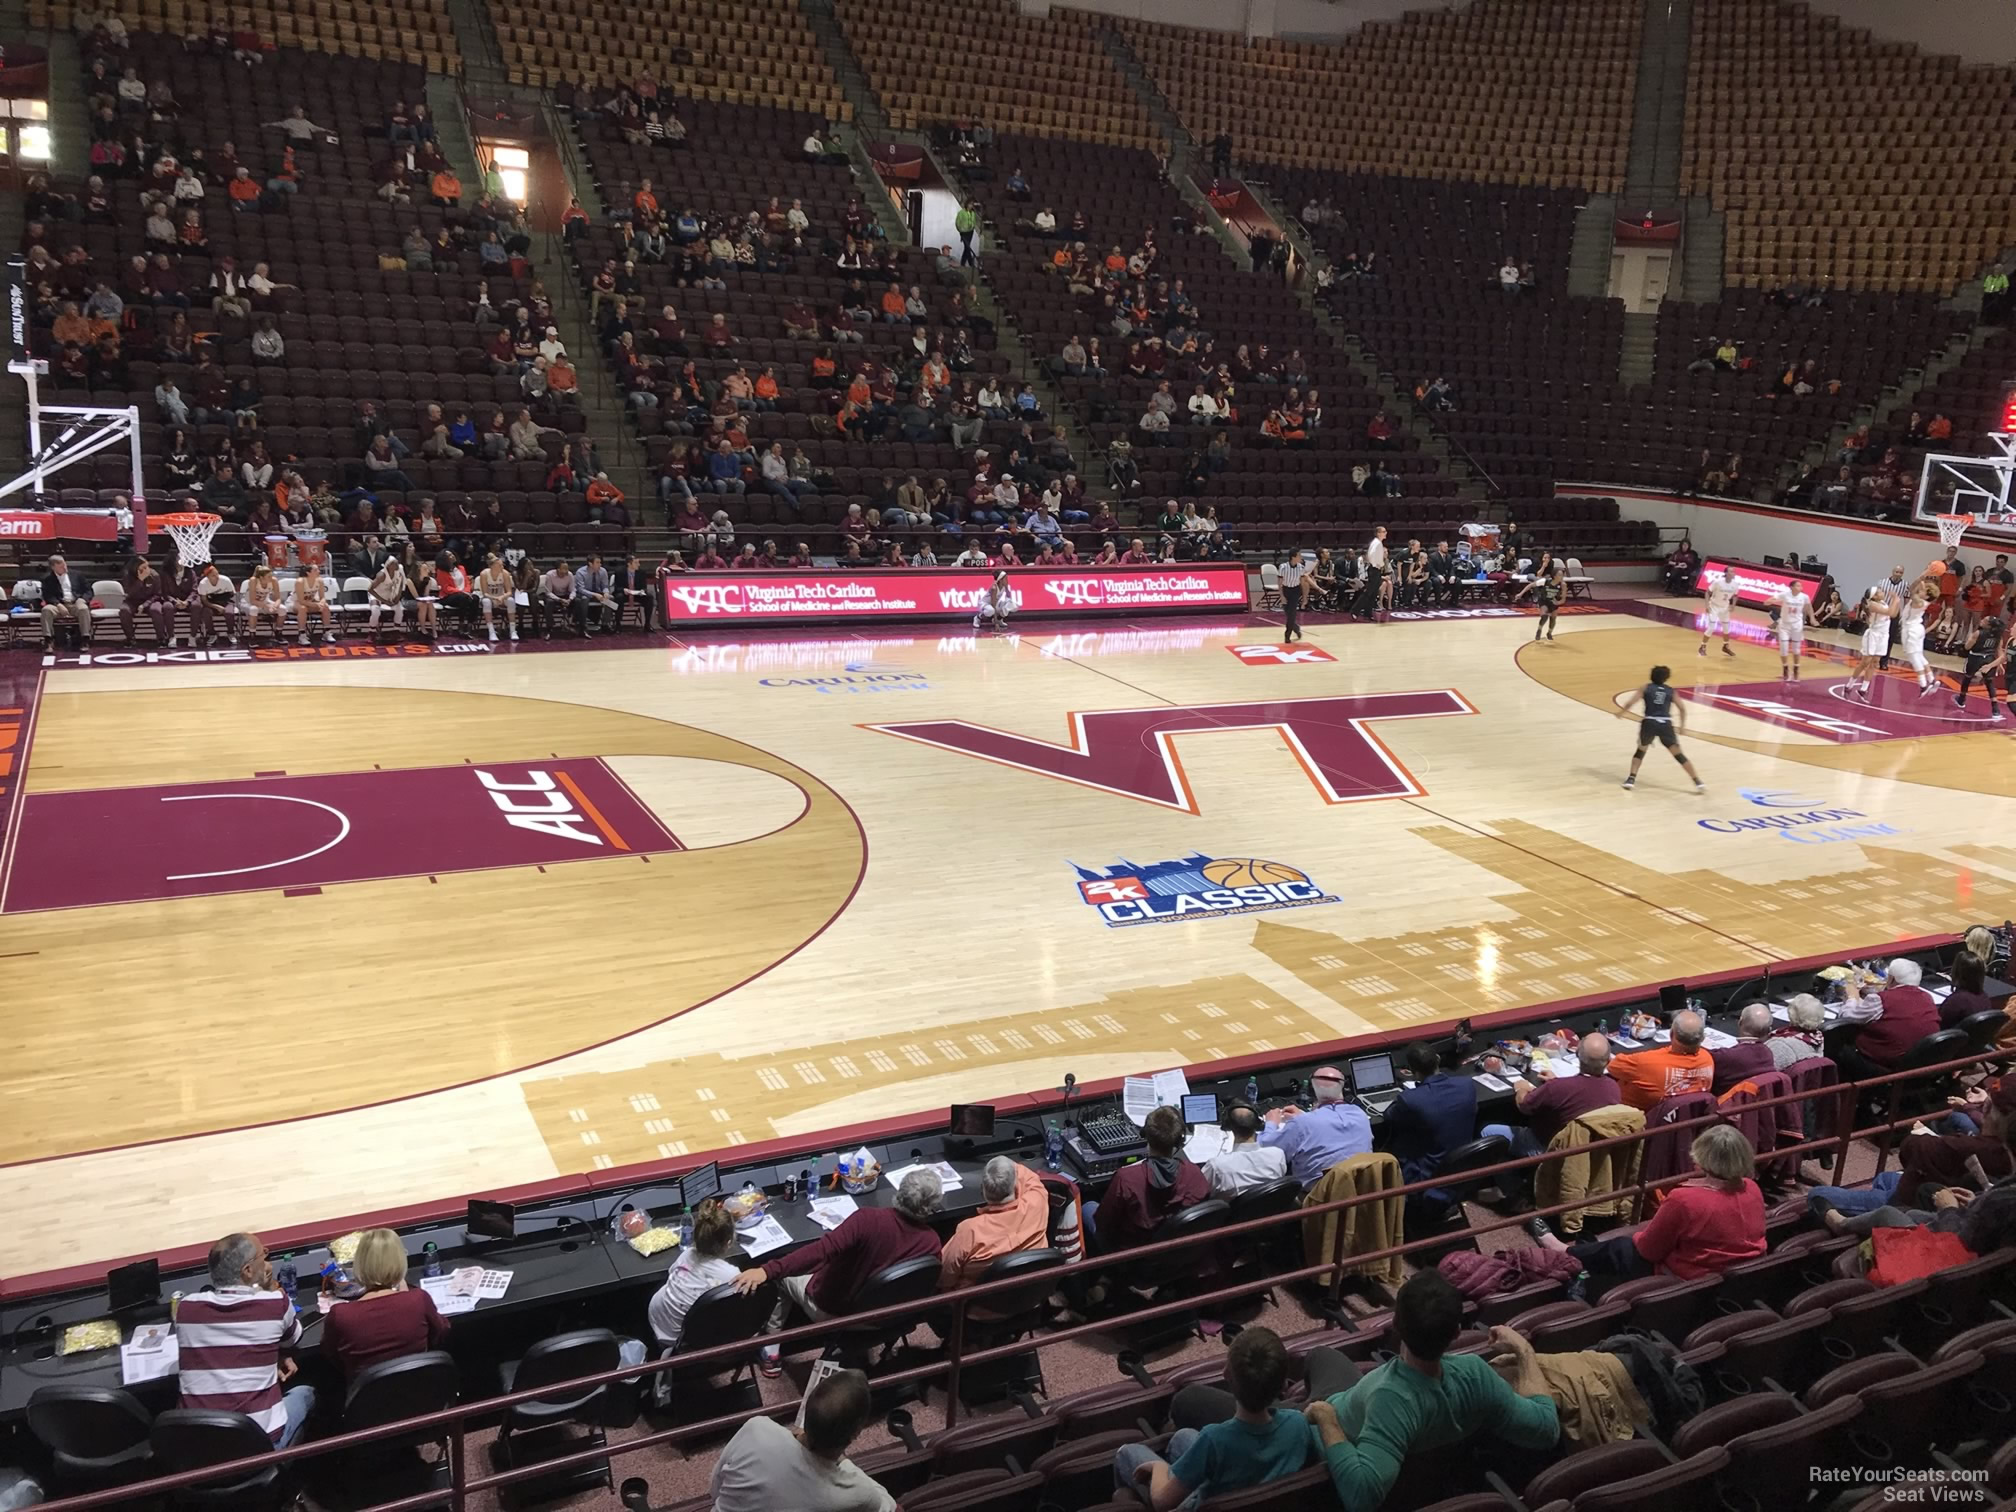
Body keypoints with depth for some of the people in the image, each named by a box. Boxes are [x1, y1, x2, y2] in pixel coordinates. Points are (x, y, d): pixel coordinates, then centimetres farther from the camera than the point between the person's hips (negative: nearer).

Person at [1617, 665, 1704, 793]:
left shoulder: (1646, 688, 12)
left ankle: (1631, 779, 12)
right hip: (1665, 724, 0)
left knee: (1641, 750, 24)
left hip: (1649, 723, 0)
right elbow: (1682, 709, 10)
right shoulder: (1671, 691, 16)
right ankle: (1698, 782, 2)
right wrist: (1682, 725, 23)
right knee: (1679, 755, 6)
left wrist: (1621, 713, 21)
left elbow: (1630, 703, 3)